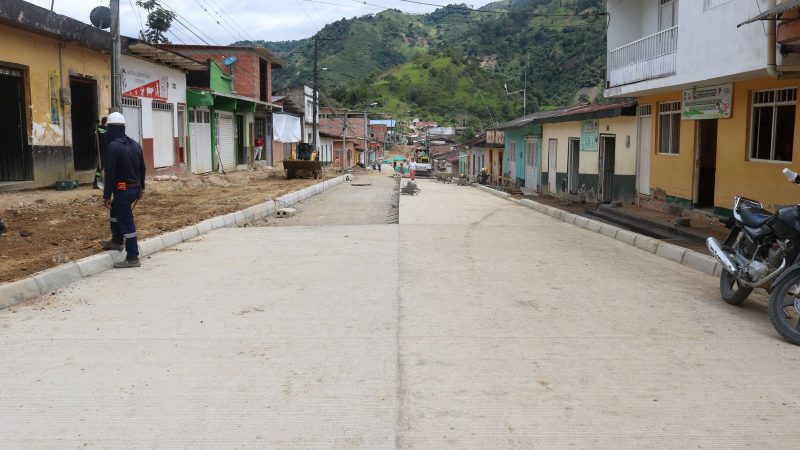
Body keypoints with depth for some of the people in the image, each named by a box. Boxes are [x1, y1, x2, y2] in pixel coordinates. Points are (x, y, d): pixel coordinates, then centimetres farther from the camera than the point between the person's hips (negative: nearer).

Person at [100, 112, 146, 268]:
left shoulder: (112, 147, -16)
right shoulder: (135, 144, 9)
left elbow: (110, 173, -17)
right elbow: (142, 168, 15)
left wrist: (106, 196, -13)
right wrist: (141, 187, 24)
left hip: (122, 190, -9)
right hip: (135, 188, 9)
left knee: (127, 223, -4)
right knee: (116, 210, 30)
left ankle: (132, 258, 0)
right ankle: (117, 241, 42)